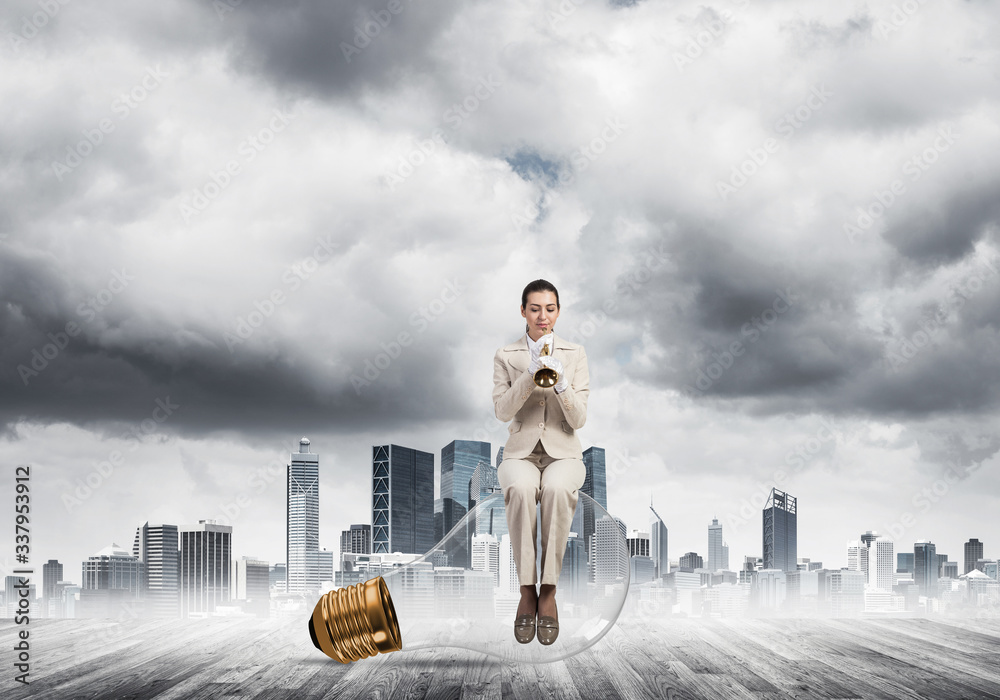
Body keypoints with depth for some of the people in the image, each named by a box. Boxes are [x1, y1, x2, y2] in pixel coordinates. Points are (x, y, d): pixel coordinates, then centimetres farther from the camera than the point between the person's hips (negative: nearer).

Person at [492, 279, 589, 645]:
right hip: (521, 452, 0)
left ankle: (548, 593, -29)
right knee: (520, 488, -37)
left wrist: (561, 382, -19)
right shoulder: (506, 356, 7)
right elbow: (503, 411, -7)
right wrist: (530, 374, -19)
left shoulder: (575, 354, 5)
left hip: (563, 453, 0)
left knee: (557, 488, -37)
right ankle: (527, 592, -29)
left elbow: (578, 419, -2)